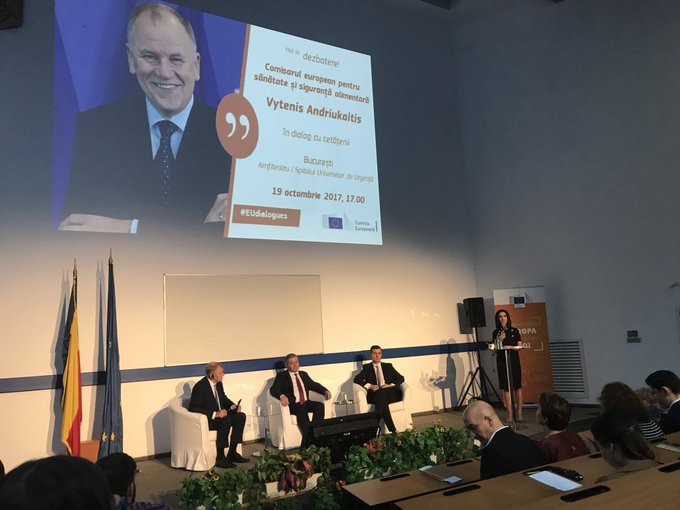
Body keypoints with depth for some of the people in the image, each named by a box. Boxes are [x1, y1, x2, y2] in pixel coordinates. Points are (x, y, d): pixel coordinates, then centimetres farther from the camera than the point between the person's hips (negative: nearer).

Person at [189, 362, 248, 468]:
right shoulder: (200, 387, -19)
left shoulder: (219, 384, 5)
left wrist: (233, 406, 0)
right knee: (226, 421, -32)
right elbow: (193, 408, -25)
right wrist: (214, 414, -30)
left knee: (241, 416, -11)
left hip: (220, 414, 8)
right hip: (206, 420, -8)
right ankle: (220, 458, -23)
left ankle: (232, 453, -6)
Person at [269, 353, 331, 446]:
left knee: (320, 405, -25)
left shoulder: (304, 374, 24)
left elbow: (314, 385, 19)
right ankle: (308, 442, -35)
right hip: (293, 405, -5)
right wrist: (282, 396, -29)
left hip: (306, 403, 5)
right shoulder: (281, 376, 7)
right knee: (302, 410, -36)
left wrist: (325, 391, -2)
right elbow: (273, 389, -6)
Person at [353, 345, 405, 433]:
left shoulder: (388, 366, 24)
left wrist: (391, 385, -6)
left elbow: (400, 378, 14)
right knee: (380, 394, -38)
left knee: (381, 393, -36)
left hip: (390, 394, 1)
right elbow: (357, 379, 4)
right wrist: (369, 385, -13)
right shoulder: (366, 367, 19)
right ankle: (392, 430, -40)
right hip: (375, 395, -1)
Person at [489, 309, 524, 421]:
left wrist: (510, 347, -14)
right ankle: (509, 414, 5)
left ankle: (519, 413, 2)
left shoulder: (514, 331, 7)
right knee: (506, 388, 0)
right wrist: (500, 340, -14)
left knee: (517, 386, -4)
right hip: (502, 361, 0)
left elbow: (520, 346, 4)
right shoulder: (496, 332, 7)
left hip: (514, 360, 0)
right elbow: (496, 348, 3)